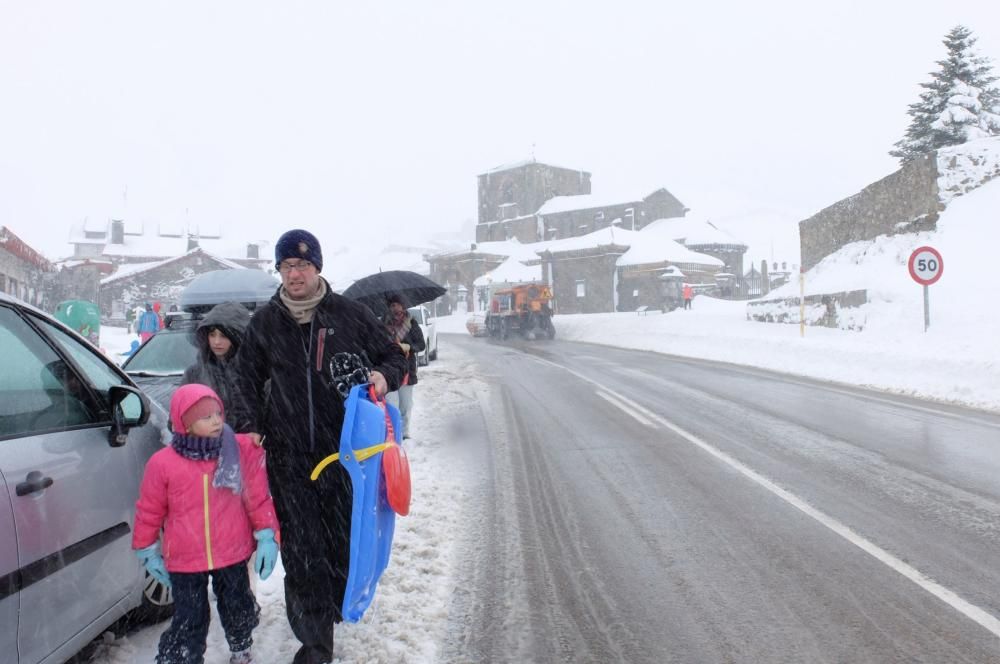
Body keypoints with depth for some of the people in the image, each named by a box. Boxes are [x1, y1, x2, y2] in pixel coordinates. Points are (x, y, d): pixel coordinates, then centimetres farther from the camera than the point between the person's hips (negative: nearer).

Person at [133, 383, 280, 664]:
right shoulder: (162, 463, -13)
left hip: (233, 554, 2)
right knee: (189, 623, 3)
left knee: (238, 610, 22)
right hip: (184, 561, -2)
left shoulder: (243, 450, -11)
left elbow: (258, 497, -3)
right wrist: (149, 552, 8)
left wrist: (266, 536, -5)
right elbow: (149, 511, 0)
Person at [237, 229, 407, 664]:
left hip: (345, 448, -1)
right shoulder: (265, 323, 5)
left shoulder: (350, 314, -2)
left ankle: (338, 603, 38)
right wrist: (259, 426, 11)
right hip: (289, 454, 1)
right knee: (301, 549, 0)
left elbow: (395, 356, 7)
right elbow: (250, 378, 20)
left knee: (346, 536, 9)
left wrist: (385, 376, -15)